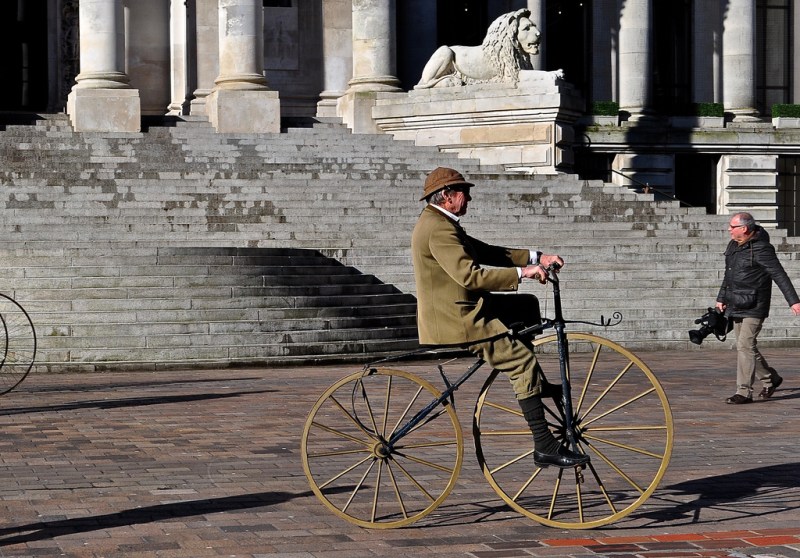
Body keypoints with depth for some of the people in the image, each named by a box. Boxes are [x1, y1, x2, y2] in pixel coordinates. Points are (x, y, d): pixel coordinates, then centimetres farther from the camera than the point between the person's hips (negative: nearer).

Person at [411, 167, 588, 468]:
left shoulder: (440, 223, 16)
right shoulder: (438, 229, -19)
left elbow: (487, 253, 17)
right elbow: (469, 274, -29)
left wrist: (536, 258, 9)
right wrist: (522, 272, -24)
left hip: (461, 308, 11)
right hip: (455, 320, -11)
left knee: (526, 305, 21)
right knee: (524, 363, -13)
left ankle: (533, 383, 27)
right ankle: (545, 447, -13)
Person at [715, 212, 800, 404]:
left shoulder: (761, 249, -15)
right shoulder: (733, 246, 11)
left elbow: (779, 275, -18)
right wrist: (721, 298, 26)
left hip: (754, 308, -9)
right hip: (736, 307, 9)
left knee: (745, 345, -13)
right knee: (746, 346, 14)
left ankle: (744, 392, -12)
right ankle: (770, 379, 31)